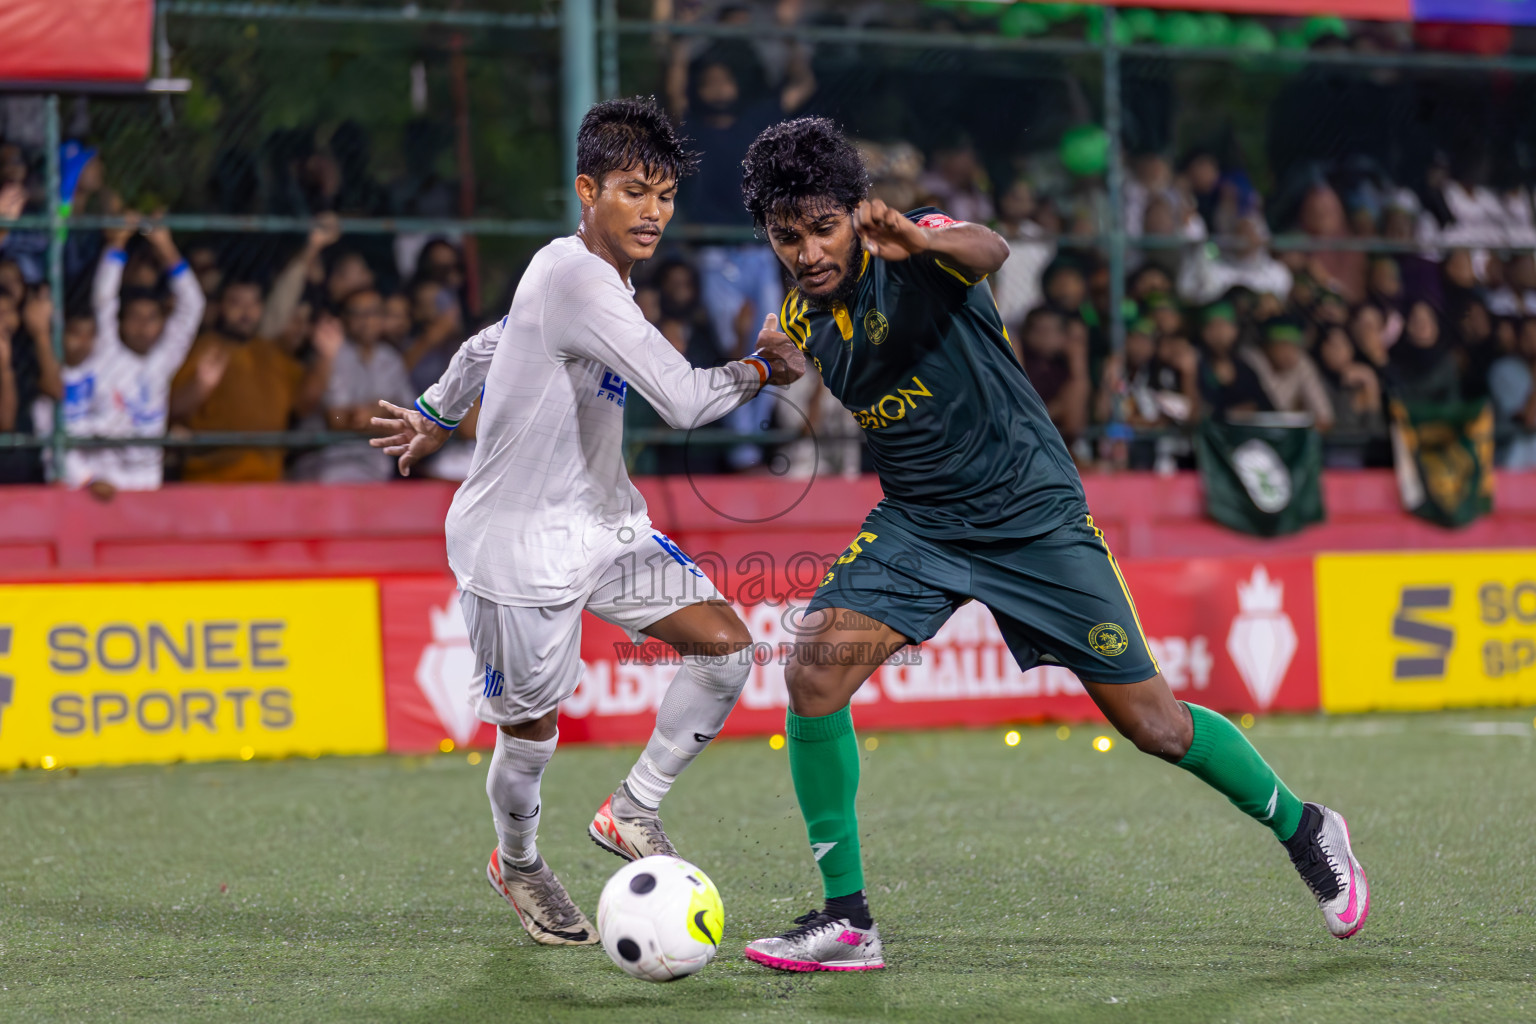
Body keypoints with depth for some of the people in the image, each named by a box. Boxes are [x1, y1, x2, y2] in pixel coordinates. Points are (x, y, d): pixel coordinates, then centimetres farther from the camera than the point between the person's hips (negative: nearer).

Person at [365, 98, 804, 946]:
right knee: (531, 721, 4)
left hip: (602, 521, 9)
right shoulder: (580, 281, -24)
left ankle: (632, 811, 9)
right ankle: (517, 863, 32)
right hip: (519, 539, -9)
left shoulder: (577, 274, 7)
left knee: (724, 643, -6)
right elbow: (684, 400, -29)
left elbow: (489, 345, 25)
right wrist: (763, 368, -13)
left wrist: (437, 417, 39)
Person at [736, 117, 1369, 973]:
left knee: (1149, 721, 1)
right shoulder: (802, 320, 0)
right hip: (917, 525, 5)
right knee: (815, 669, -18)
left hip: (1033, 510, -5)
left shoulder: (914, 249, -19)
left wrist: (924, 241, -65)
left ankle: (1303, 829, 27)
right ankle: (846, 919, -10)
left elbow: (987, 251, -46)